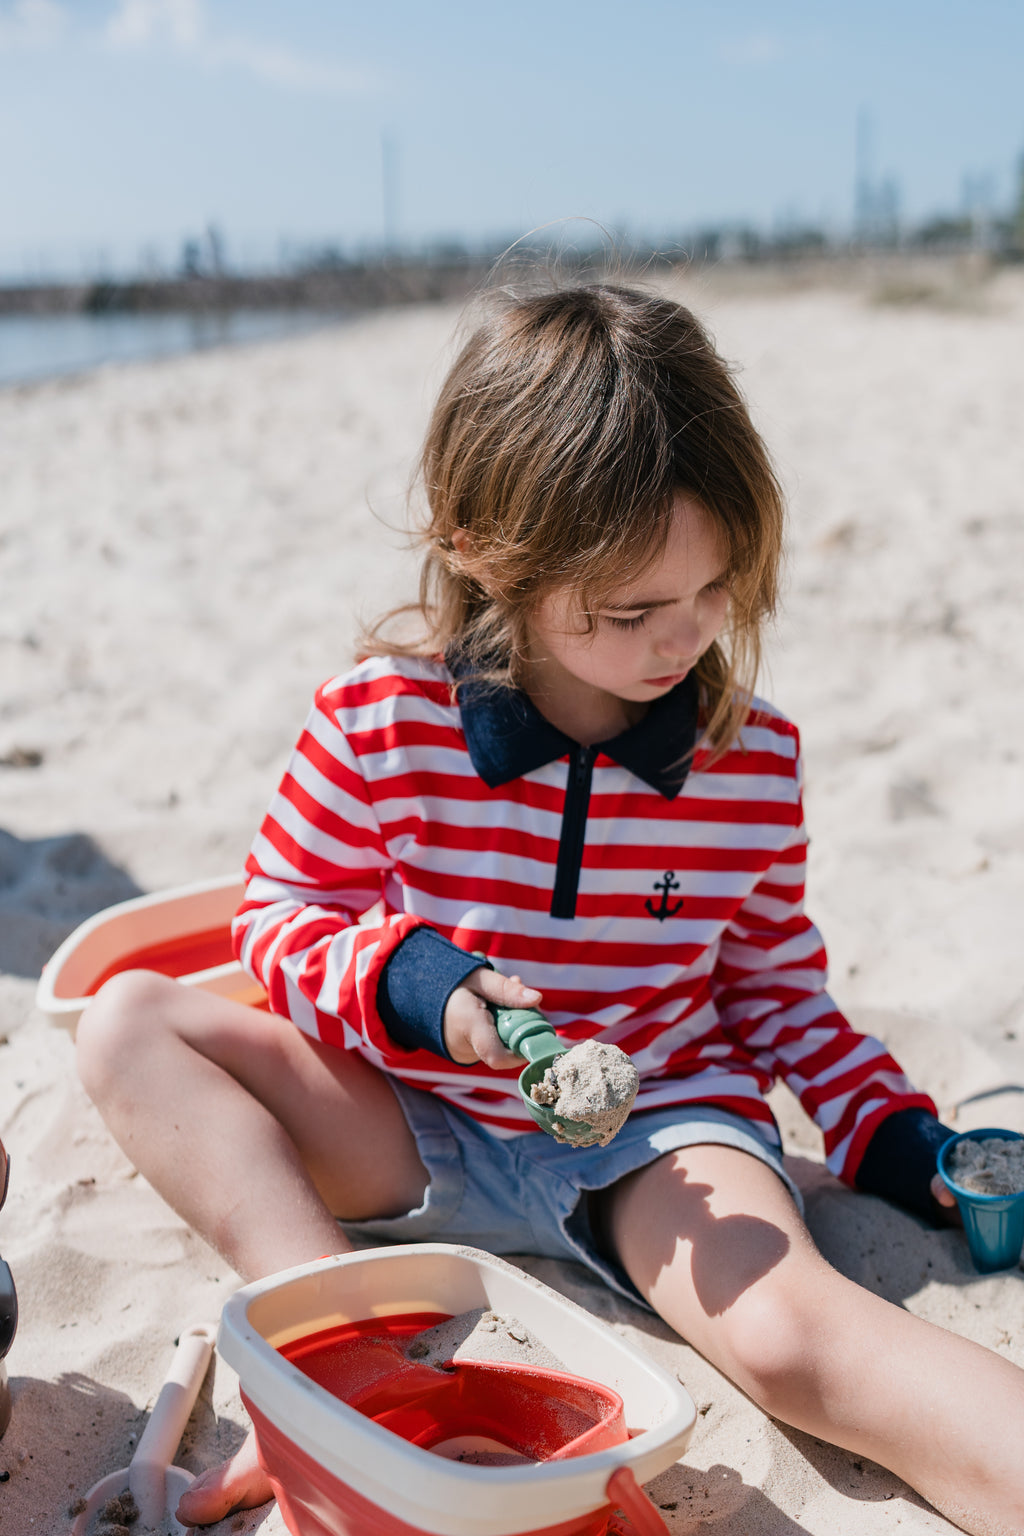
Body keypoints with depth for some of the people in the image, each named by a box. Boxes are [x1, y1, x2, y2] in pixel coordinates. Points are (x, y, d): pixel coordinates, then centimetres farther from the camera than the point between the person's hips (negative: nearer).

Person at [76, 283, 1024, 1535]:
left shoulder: (754, 763, -6)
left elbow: (773, 981, 9)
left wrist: (891, 1131, -2)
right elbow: (281, 914, -2)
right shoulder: (380, 723, -12)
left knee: (784, 1330, -32)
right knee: (129, 1020, -15)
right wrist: (405, 980, -22)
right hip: (420, 1135, 2)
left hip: (658, 1129, -1)